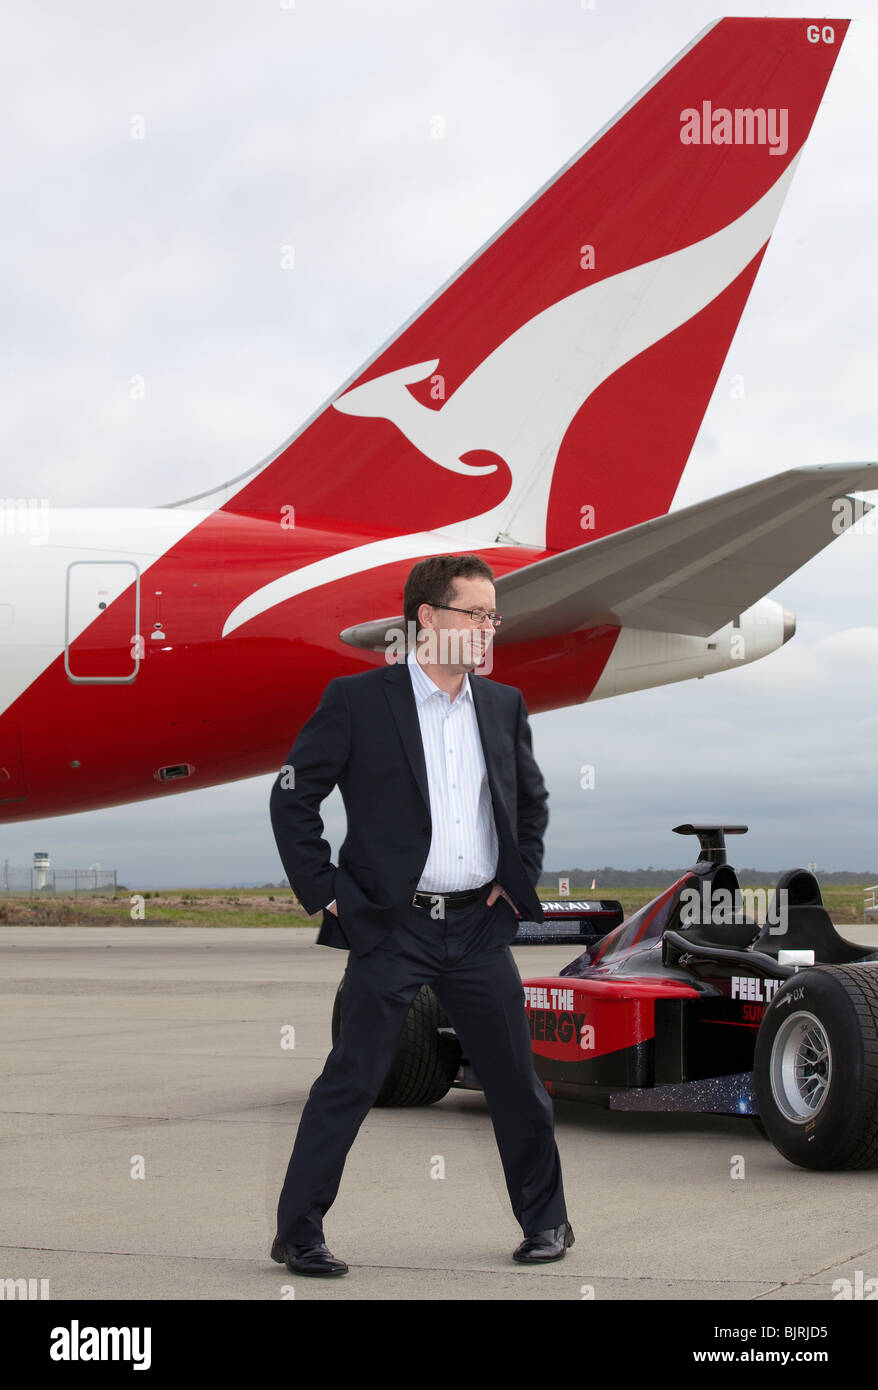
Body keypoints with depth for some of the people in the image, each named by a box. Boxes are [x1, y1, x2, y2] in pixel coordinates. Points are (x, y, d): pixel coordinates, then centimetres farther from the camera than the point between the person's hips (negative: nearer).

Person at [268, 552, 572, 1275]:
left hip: (479, 925, 5)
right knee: (351, 1080, -4)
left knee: (518, 1080, 10)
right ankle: (298, 1231, 7)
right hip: (391, 929, -4)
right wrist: (324, 892, -7)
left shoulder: (503, 705, 10)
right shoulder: (357, 700, -6)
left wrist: (521, 875, 13)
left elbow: (533, 797, 24)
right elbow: (293, 797, -3)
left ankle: (547, 1220, 26)